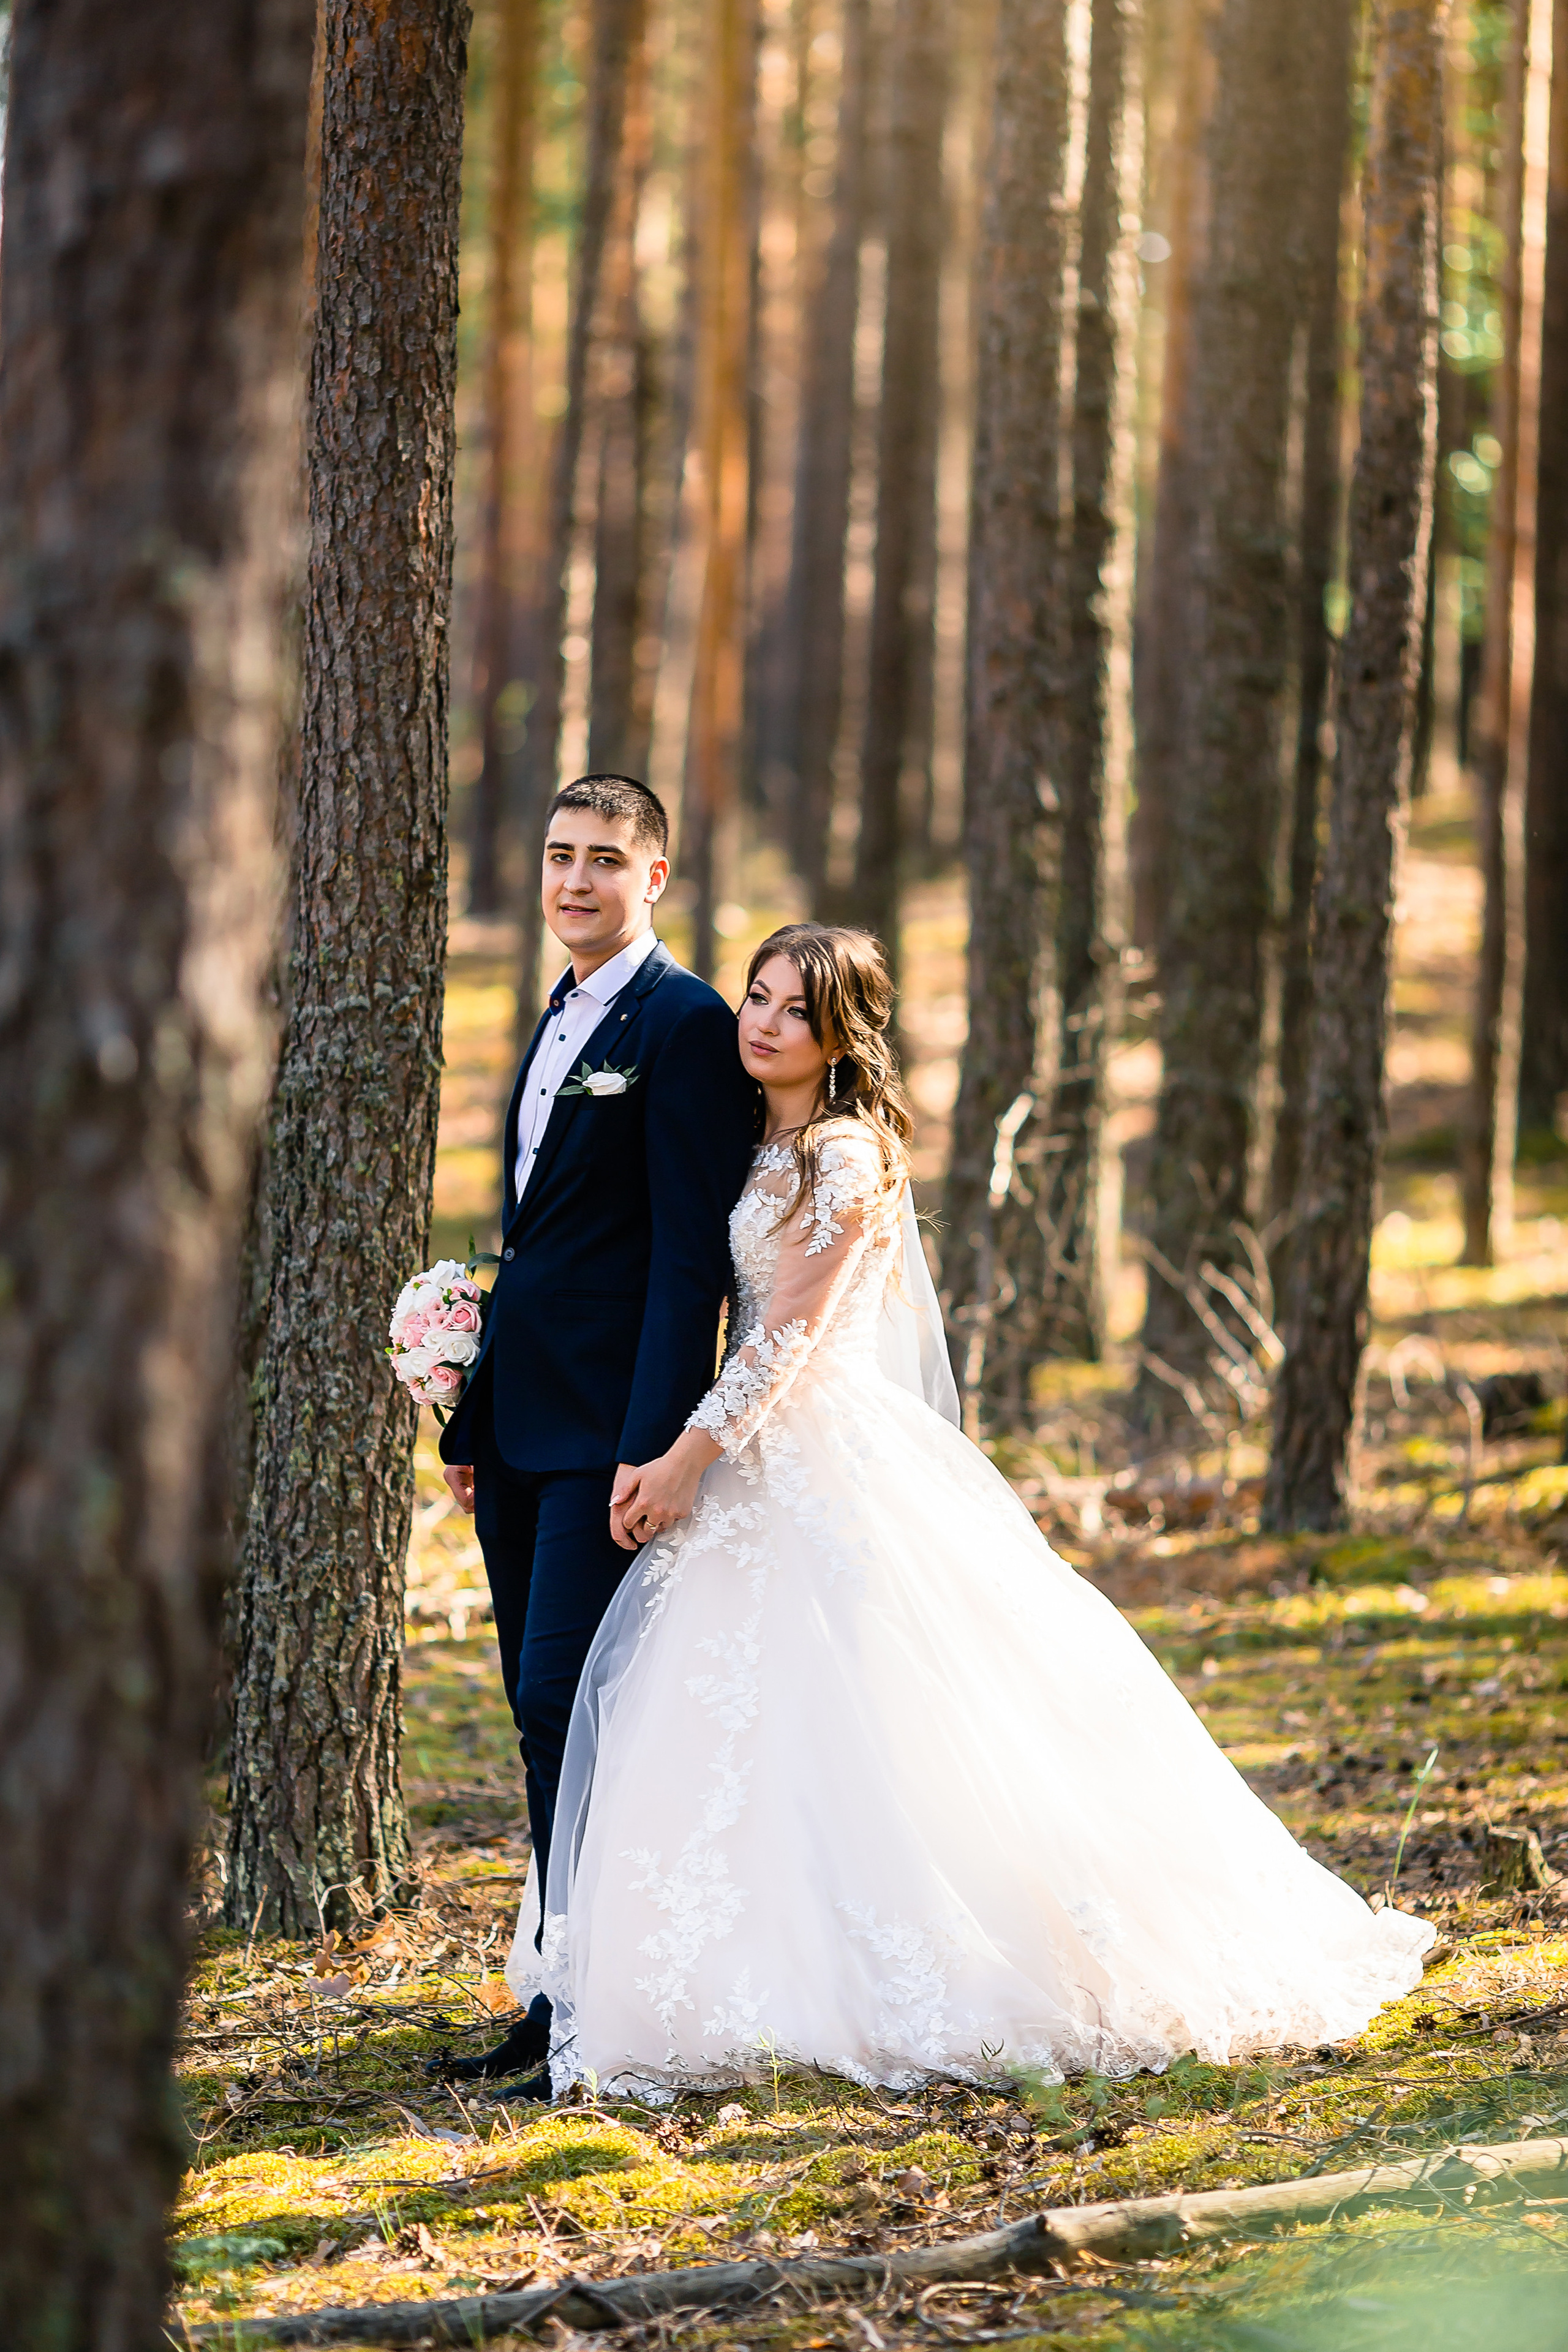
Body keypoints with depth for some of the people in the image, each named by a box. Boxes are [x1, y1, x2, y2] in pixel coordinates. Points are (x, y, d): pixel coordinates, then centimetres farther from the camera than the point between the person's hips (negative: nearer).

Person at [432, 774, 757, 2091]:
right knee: (542, 1708, 11)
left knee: (566, 1701, -12)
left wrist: (652, 1448, -22)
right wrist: (474, 1419, 18)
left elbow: (693, 1253, -16)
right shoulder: (560, 1022, 19)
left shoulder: (685, 1024, -10)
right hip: (523, 1427, 9)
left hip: (605, 1433, -9)